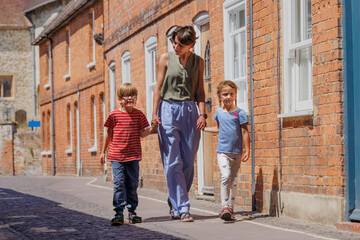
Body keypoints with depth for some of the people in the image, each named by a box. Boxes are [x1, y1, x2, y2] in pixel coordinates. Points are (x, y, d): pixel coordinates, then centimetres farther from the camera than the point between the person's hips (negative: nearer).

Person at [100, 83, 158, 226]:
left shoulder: (139, 115, 5)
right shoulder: (114, 115, 0)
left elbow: (142, 134, 2)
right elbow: (108, 134, 8)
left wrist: (151, 129, -17)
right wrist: (103, 152, 10)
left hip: (133, 156, 2)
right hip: (116, 156, -2)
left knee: (132, 184, 6)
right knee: (119, 183, -7)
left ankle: (132, 212, 16)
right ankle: (119, 213, -5)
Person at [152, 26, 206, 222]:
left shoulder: (198, 61, 9)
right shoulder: (166, 58, 4)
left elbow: (199, 90, 9)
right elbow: (158, 88, 4)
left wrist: (202, 113, -3)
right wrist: (155, 113, -5)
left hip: (190, 111, 2)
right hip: (169, 110, -2)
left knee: (188, 162, 0)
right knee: (173, 162, -8)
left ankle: (175, 203, 18)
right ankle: (182, 208, -7)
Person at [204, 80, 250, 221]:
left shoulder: (240, 113, -2)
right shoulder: (219, 112, 8)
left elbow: (245, 132, -2)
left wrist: (247, 151, -6)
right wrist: (204, 128, 28)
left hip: (236, 152, -1)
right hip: (222, 151, 1)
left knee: (233, 181, 6)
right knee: (225, 176, -17)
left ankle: (230, 209, 14)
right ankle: (224, 207, -17)